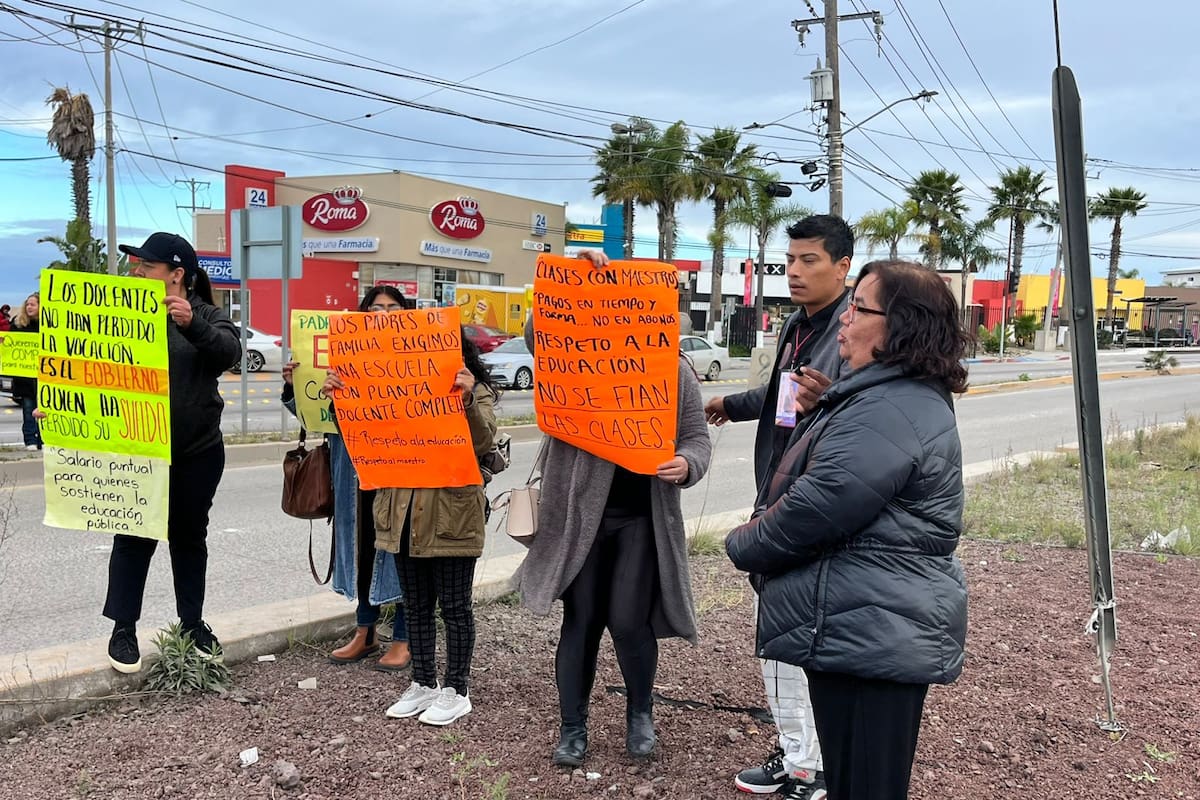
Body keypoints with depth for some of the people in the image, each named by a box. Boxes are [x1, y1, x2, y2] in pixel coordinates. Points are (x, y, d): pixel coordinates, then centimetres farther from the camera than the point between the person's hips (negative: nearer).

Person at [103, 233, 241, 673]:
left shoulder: (207, 316, -1)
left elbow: (229, 351, -21)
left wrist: (192, 323, -38)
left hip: (198, 453, 0)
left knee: (189, 537, 12)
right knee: (133, 537, 3)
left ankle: (192, 623, 25)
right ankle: (123, 628, 15)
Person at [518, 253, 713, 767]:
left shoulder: (675, 370, 4)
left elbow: (697, 438, 5)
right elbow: (536, 334, -18)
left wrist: (687, 464, -18)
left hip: (643, 518, 0)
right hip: (582, 512, 0)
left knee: (628, 622, -2)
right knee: (580, 622, 7)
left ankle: (640, 714, 27)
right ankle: (572, 728, 24)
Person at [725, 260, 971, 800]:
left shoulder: (889, 412, -21)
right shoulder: (900, 397, 15)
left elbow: (816, 509, -24)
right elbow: (815, 492, 21)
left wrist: (743, 546, -8)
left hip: (870, 633, -11)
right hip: (879, 630, 11)